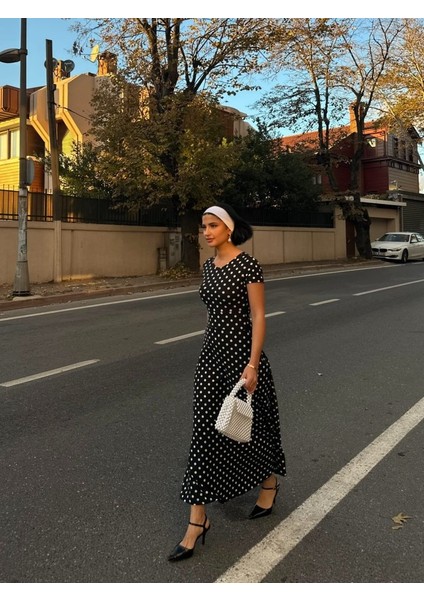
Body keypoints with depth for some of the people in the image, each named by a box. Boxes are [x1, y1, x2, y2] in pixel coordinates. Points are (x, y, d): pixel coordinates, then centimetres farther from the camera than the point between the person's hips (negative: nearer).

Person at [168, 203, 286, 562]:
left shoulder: (248, 265, -12)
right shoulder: (209, 266, 9)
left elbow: (258, 316, -14)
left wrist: (253, 364, -20)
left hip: (241, 353, -6)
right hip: (212, 352, 6)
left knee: (249, 424, 12)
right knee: (205, 429, 4)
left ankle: (270, 482, 42)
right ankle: (198, 520, 13)